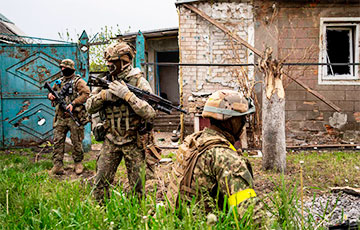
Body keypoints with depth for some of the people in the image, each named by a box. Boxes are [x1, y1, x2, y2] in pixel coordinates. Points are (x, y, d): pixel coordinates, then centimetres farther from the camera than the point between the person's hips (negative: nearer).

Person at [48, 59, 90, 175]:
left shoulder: (78, 81, -2)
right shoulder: (59, 82, 16)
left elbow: (86, 93, -14)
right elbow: (53, 91, 29)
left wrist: (73, 103, -21)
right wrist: (50, 95, 3)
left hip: (74, 116, -5)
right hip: (60, 116, 5)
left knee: (77, 142, 3)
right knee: (58, 141, -1)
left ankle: (78, 163, 17)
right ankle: (57, 165, 1)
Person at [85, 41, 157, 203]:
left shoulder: (139, 82, -9)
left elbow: (150, 113, -21)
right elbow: (89, 107, 4)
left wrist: (127, 95, -26)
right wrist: (104, 95, -15)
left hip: (133, 142, -4)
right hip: (110, 141, 4)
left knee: (137, 185, 6)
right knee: (101, 182, 7)